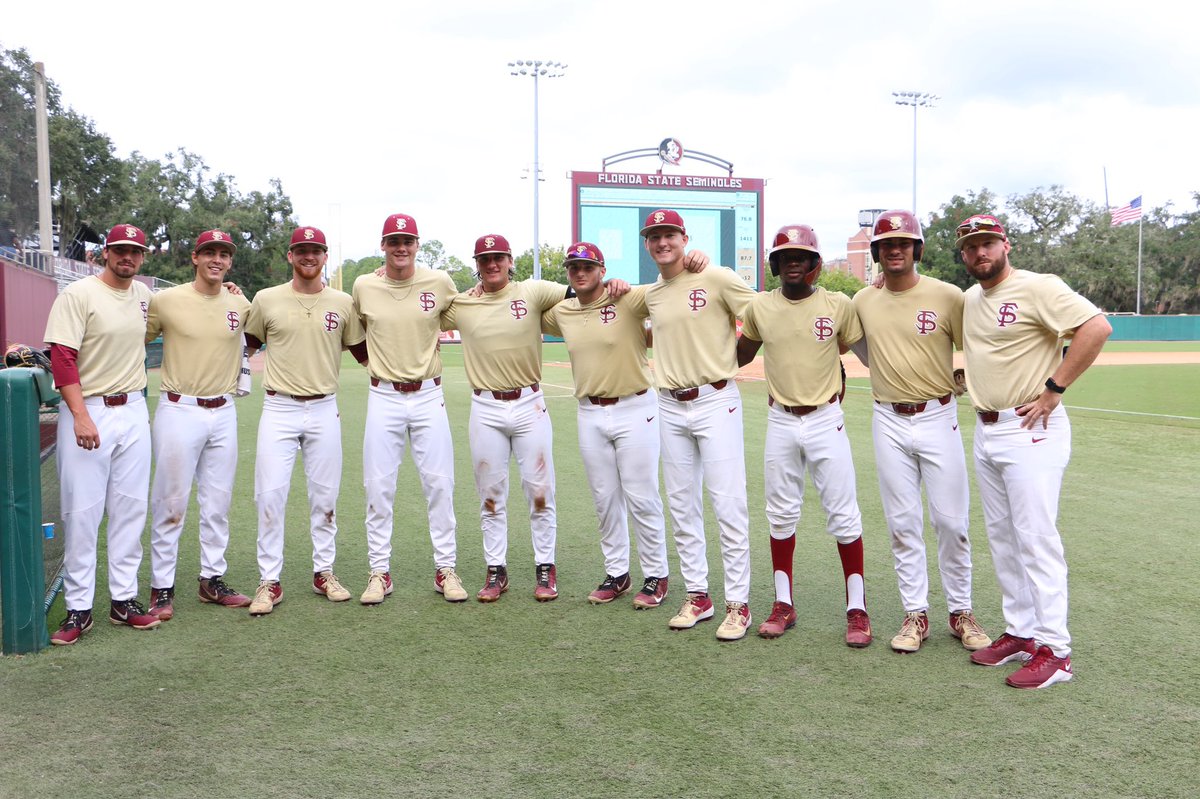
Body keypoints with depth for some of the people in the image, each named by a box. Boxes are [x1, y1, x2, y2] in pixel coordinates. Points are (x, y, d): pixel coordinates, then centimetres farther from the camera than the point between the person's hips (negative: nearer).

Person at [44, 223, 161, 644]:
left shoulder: (144, 294, 9)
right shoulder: (78, 294, -8)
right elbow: (62, 358, -14)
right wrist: (81, 416, -20)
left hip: (133, 411, 6)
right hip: (86, 411, -5)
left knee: (130, 509, 8)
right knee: (81, 512, -2)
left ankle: (123, 599, 17)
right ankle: (78, 608, 8)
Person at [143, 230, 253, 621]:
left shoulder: (241, 305, 5)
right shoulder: (165, 301, -5)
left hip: (223, 413, 4)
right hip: (179, 411, -4)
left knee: (218, 503, 11)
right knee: (170, 503, 1)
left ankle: (212, 580, 23)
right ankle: (162, 587, 11)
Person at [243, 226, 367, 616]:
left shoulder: (343, 303, 5)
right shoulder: (266, 299, 2)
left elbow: (364, 352, 12)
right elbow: (246, 345, 15)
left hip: (324, 409, 1)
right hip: (279, 409, -1)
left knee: (324, 496, 9)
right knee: (270, 495, -4)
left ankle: (324, 571, 22)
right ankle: (269, 580, 7)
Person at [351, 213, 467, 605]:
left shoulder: (440, 283, -2)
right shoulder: (363, 286, 0)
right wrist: (379, 357, 12)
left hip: (428, 396, 0)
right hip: (383, 397, 0)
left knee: (440, 483, 2)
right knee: (378, 486, 2)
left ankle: (445, 569, 13)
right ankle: (379, 571, 13)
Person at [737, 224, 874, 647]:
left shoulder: (839, 305, -6)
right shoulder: (760, 307, 1)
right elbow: (740, 355, 14)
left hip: (826, 421, -2)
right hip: (779, 422, 3)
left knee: (843, 515, 0)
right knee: (781, 515, 11)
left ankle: (857, 609, 12)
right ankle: (784, 605, 23)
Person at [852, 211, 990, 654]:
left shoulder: (948, 296, -5)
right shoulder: (862, 301, 4)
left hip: (938, 418, -2)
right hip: (889, 422, 3)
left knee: (951, 520, 2)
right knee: (902, 522, 6)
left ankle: (960, 612, 18)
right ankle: (915, 615, 17)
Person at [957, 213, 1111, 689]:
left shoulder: (1037, 288, -11)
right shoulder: (968, 300, 13)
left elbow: (1096, 327, -21)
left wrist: (1053, 388, -20)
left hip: (1030, 431, -8)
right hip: (985, 431, 8)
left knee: (1036, 537, -7)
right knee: (1002, 538, 12)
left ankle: (1053, 650, 0)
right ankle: (1020, 632, 23)